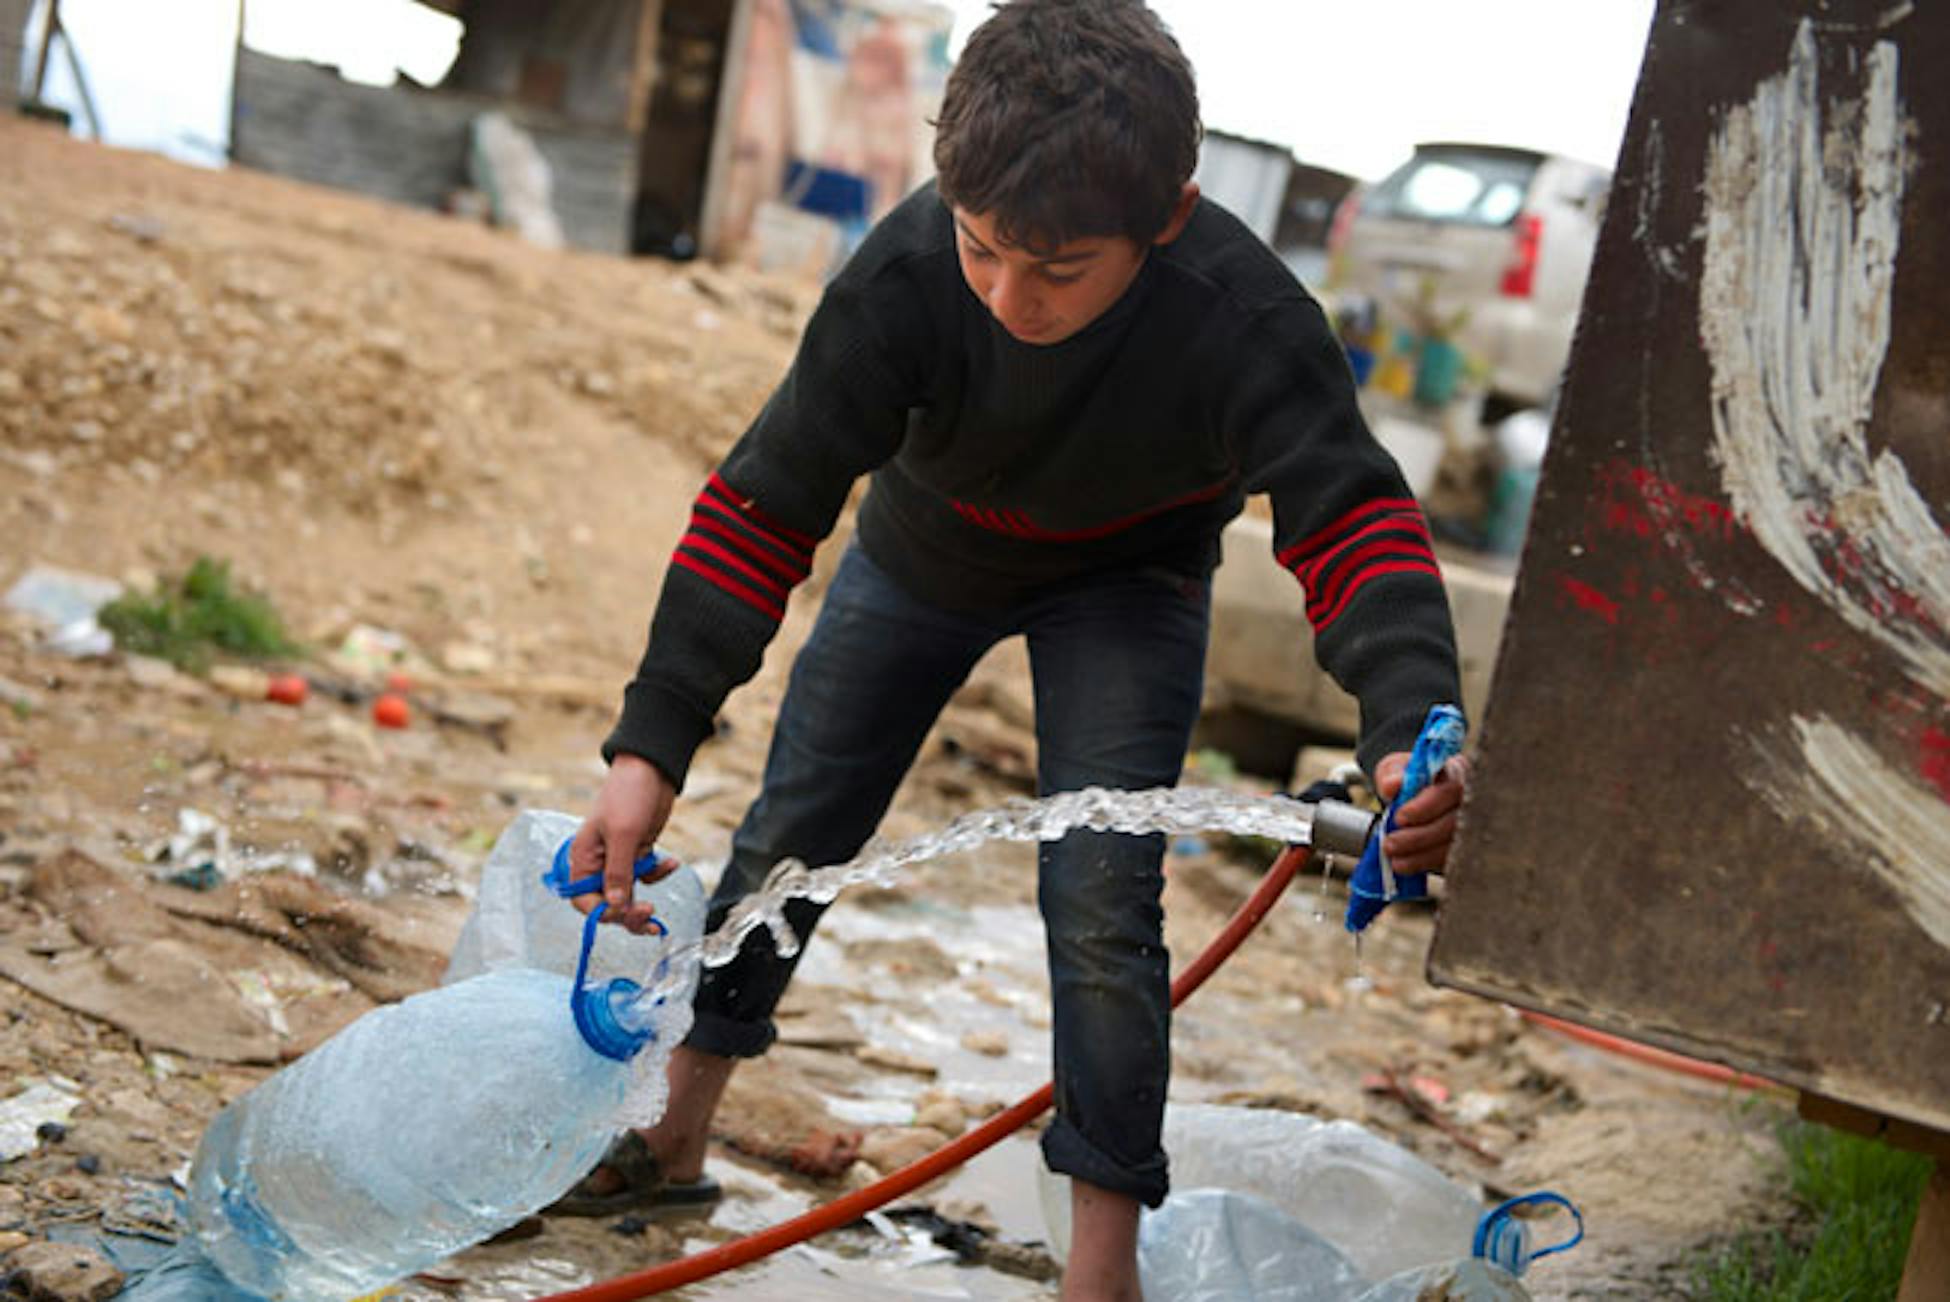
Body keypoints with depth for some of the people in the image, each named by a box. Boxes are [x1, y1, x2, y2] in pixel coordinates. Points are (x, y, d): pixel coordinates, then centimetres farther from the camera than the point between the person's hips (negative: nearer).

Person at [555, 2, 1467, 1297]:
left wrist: (1411, 732, -63)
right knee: (788, 836, 8)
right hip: (928, 546, 2)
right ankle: (672, 1136, 28)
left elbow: (1354, 524, -43)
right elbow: (763, 507, -33)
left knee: (1100, 897, -15)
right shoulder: (905, 273, -37)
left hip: (1127, 578, -2)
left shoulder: (1245, 318, -40)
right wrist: (651, 745, -39)